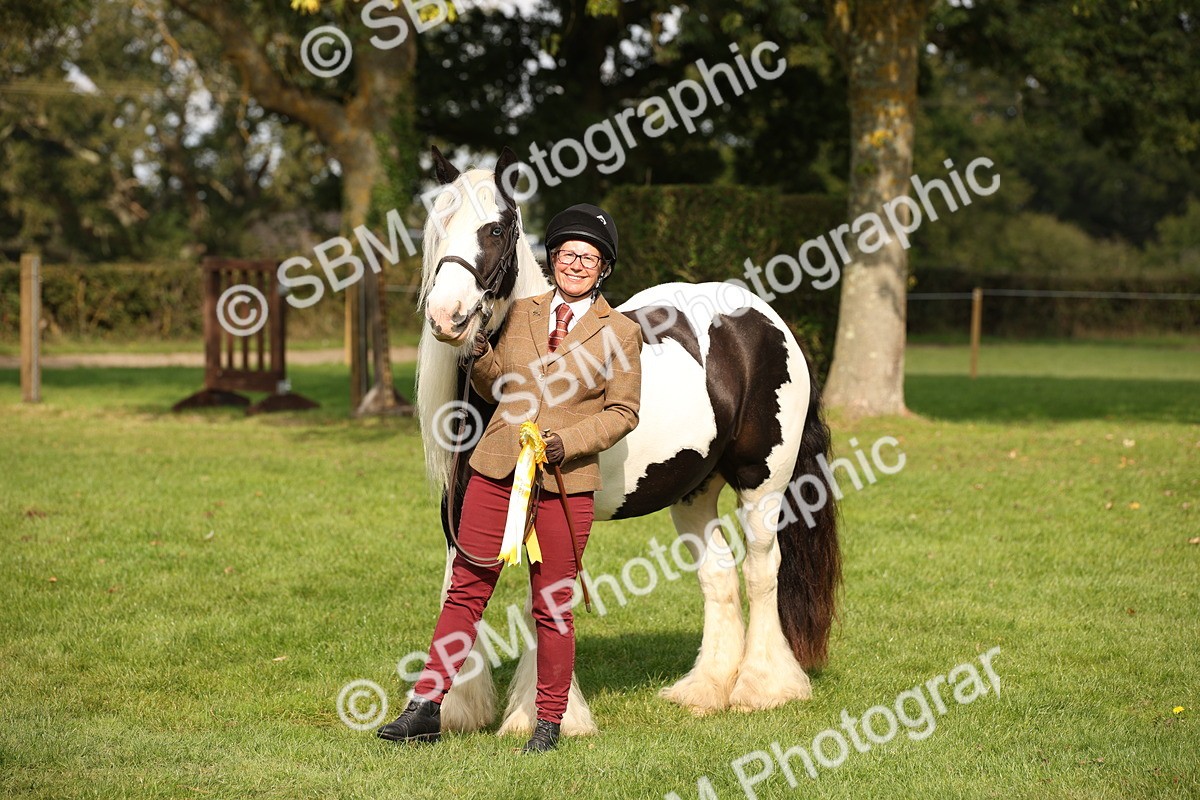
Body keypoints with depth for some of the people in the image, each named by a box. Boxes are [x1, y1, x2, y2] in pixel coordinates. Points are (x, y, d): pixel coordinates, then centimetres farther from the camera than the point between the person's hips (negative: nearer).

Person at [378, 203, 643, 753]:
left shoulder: (620, 332, 1)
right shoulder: (521, 314, 11)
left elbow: (623, 412, 1)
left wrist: (567, 442, -14)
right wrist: (480, 358, -4)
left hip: (565, 482, -3)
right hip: (496, 470, 3)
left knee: (552, 605, 4)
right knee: (466, 589, 3)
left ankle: (548, 723, 16)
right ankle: (426, 708, 6)